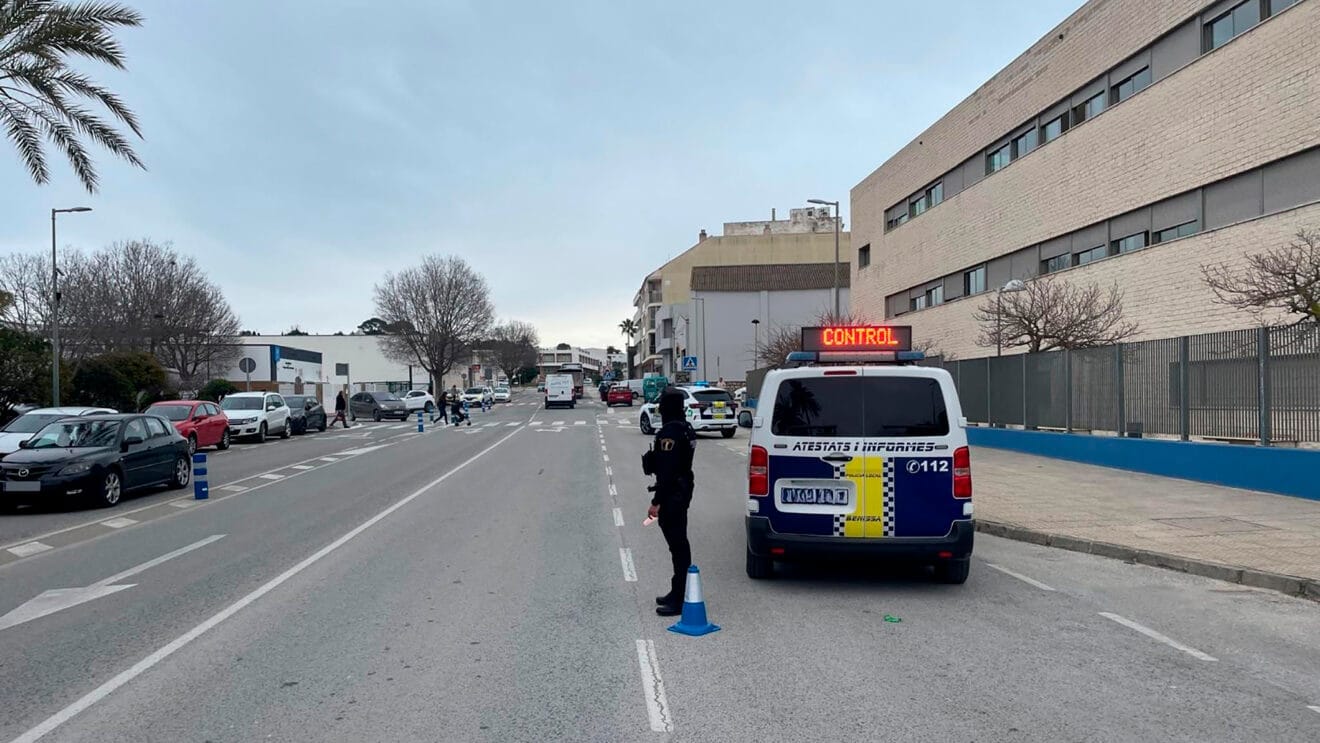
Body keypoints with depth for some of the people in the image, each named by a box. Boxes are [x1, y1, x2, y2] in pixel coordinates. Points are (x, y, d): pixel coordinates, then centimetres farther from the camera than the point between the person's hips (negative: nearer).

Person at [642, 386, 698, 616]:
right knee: (679, 543, 17)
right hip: (683, 489, 11)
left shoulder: (670, 432, -20)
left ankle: (679, 600, -1)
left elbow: (667, 470, -24)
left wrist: (656, 502, -21)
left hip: (672, 494, -11)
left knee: (678, 545, -6)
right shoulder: (685, 428, 12)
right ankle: (678, 593, 29)